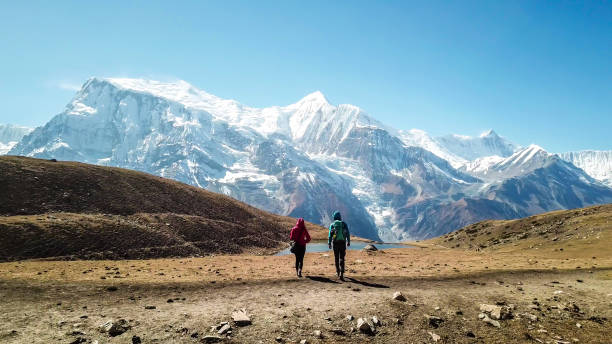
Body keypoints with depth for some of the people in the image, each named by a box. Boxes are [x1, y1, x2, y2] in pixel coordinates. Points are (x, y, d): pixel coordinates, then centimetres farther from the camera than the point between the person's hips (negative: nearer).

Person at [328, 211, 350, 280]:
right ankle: (341, 274, -14)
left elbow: (330, 235, -4)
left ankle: (338, 272, 30)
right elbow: (348, 234, 3)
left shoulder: (332, 224, 2)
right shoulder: (344, 224, 4)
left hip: (335, 243, 0)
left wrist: (329, 244, -2)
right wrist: (348, 242, 14)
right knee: (341, 259, -1)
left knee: (336, 257, 18)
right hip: (342, 243, 0)